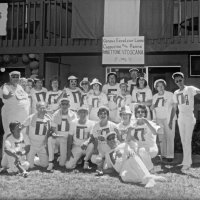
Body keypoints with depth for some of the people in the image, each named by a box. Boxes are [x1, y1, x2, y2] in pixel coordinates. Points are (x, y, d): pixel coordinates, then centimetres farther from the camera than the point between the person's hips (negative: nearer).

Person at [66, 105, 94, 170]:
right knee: (68, 166, -16)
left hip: (86, 147, -1)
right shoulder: (73, 123, 0)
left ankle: (86, 162, -10)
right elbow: (70, 137, 2)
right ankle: (78, 158, 18)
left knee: (92, 145, -37)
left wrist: (86, 143, -36)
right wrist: (69, 150, -4)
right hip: (76, 147, 1)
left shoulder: (91, 123, -6)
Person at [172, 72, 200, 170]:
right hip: (180, 118, 6)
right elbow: (175, 107, 16)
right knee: (183, 140, 11)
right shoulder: (176, 93, 10)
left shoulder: (190, 89, -6)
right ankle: (187, 160, 23)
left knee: (187, 140, -6)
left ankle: (187, 163, 1)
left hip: (189, 117, -6)